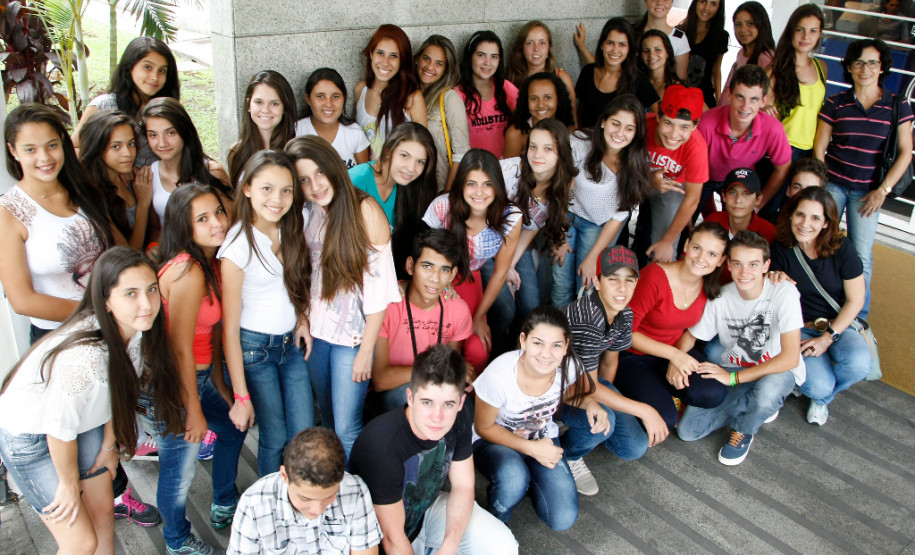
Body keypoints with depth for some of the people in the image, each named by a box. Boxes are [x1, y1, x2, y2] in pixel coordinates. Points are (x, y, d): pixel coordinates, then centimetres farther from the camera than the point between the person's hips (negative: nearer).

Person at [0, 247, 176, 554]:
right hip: (28, 436, -6)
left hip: (86, 425, 7)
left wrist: (109, 445, 10)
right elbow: (60, 430, -26)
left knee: (103, 512, 16)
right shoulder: (84, 355, -40)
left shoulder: (137, 330, -18)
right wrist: (69, 484, -10)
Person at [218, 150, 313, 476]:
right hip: (254, 348, -5)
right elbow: (230, 329, -16)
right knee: (275, 438, 2)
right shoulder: (238, 245, -19)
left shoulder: (291, 230, -2)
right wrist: (241, 397, -15)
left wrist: (302, 318, 1)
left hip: (291, 342, 5)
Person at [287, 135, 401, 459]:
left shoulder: (365, 210, -16)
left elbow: (380, 286, -15)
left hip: (354, 333, -5)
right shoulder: (306, 213, 2)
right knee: (327, 418, 18)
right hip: (317, 331, 6)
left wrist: (366, 350, -14)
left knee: (347, 429, -4)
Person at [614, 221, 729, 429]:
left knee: (712, 394, -23)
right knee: (664, 419, -25)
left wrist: (678, 358, -13)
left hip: (676, 351, 5)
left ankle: (667, 391, 7)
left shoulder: (709, 285, -6)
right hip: (633, 356, -5)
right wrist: (673, 354, -23)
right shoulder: (655, 277, -25)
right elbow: (627, 332, -18)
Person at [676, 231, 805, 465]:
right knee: (687, 430, -12)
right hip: (732, 370, 4)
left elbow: (790, 358, -28)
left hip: (777, 372, -4)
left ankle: (743, 430, -5)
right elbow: (691, 335, 4)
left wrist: (734, 378, -28)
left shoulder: (784, 293, -23)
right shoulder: (720, 298, -11)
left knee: (767, 390, -42)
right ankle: (759, 407, 9)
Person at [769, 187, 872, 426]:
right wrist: (777, 284, -26)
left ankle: (821, 398, 2)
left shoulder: (842, 247, -11)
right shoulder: (781, 250, -9)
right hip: (800, 328, -1)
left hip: (838, 325, 1)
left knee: (860, 363, -32)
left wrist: (828, 337, -12)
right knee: (819, 386, -27)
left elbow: (855, 300, -6)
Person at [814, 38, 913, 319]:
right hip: (833, 184, 0)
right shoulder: (835, 103, 2)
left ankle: (858, 316, 11)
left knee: (861, 255, -3)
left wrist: (883, 190, -5)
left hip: (868, 191, 0)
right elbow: (819, 147, 4)